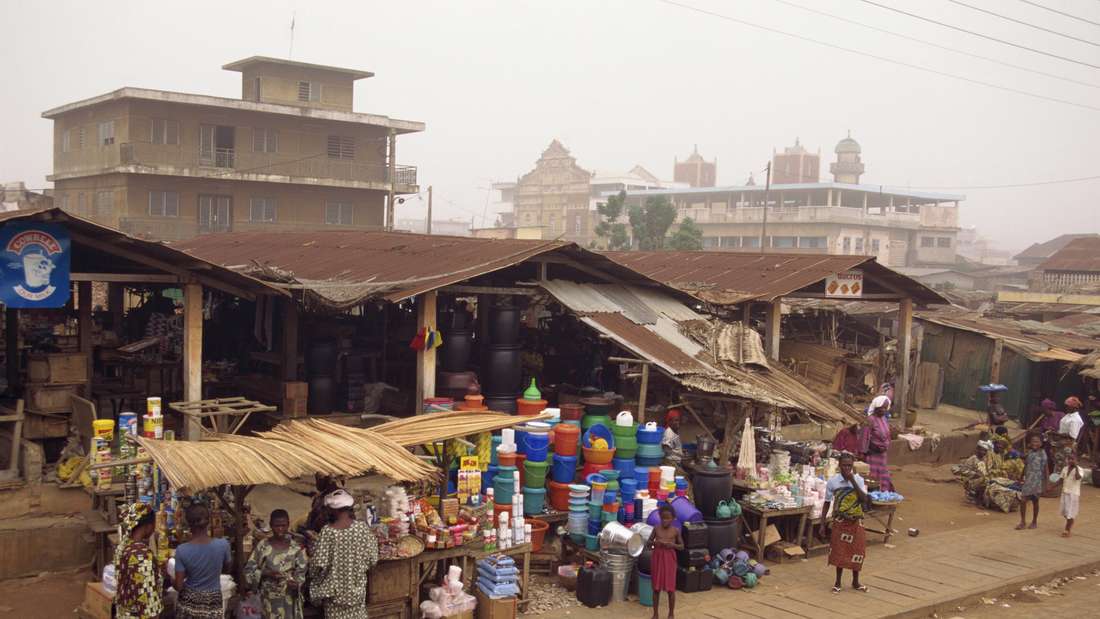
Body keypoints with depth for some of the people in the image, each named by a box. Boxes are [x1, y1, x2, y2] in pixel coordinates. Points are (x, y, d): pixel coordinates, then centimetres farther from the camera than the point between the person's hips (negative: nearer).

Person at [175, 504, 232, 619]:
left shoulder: (182, 550, -18)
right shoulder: (223, 544, -15)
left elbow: (179, 586, -13)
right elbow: (227, 569, 4)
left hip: (189, 603, 0)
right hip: (213, 604, 0)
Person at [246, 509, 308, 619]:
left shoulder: (296, 547, 1)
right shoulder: (262, 546, -2)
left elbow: (301, 571, 0)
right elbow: (249, 569, 0)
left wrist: (296, 582, -22)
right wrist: (267, 573, -17)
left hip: (290, 597, 1)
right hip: (270, 597, 0)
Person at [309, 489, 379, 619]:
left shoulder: (327, 531, -17)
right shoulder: (361, 527, -10)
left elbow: (319, 564, -17)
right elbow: (372, 558, -6)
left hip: (335, 589, -2)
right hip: (356, 587, 2)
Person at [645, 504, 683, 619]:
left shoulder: (676, 531, -3)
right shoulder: (656, 529, -1)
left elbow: (682, 546, 4)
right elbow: (647, 543, 4)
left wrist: (672, 545, -16)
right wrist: (654, 542, -17)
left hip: (669, 560, -1)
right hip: (657, 559, 1)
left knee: (671, 588, 4)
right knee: (656, 588, 7)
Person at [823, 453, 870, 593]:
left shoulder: (859, 480, -5)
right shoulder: (833, 481, -7)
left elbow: (865, 500, -18)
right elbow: (827, 503, 1)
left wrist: (853, 481, -23)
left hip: (856, 522, 1)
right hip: (839, 522, -1)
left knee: (857, 551, 7)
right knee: (839, 551, 3)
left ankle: (855, 582, 26)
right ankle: (838, 582, 19)